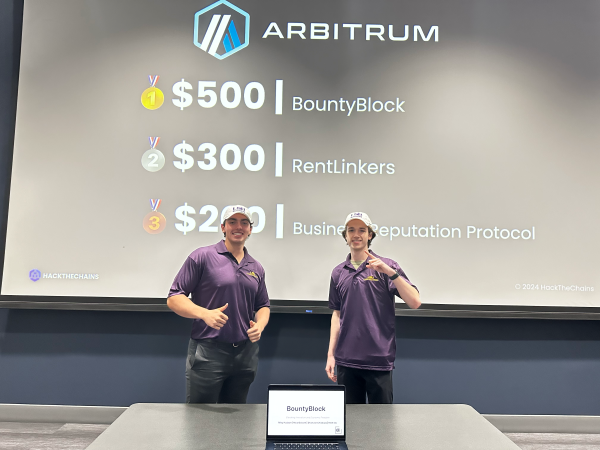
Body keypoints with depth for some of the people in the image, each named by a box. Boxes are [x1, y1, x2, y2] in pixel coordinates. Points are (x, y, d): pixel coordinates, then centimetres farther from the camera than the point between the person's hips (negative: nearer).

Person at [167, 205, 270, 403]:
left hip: (246, 354, 5)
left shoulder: (256, 268, 12)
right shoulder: (202, 257, -5)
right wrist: (205, 313, -22)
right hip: (207, 352, -5)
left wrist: (259, 325, -1)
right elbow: (174, 299, -7)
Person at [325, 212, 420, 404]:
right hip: (346, 361, 3)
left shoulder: (385, 267, -2)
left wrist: (391, 272, -23)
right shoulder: (338, 272, 9)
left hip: (378, 360, -3)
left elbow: (414, 302, -12)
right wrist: (330, 354, 9)